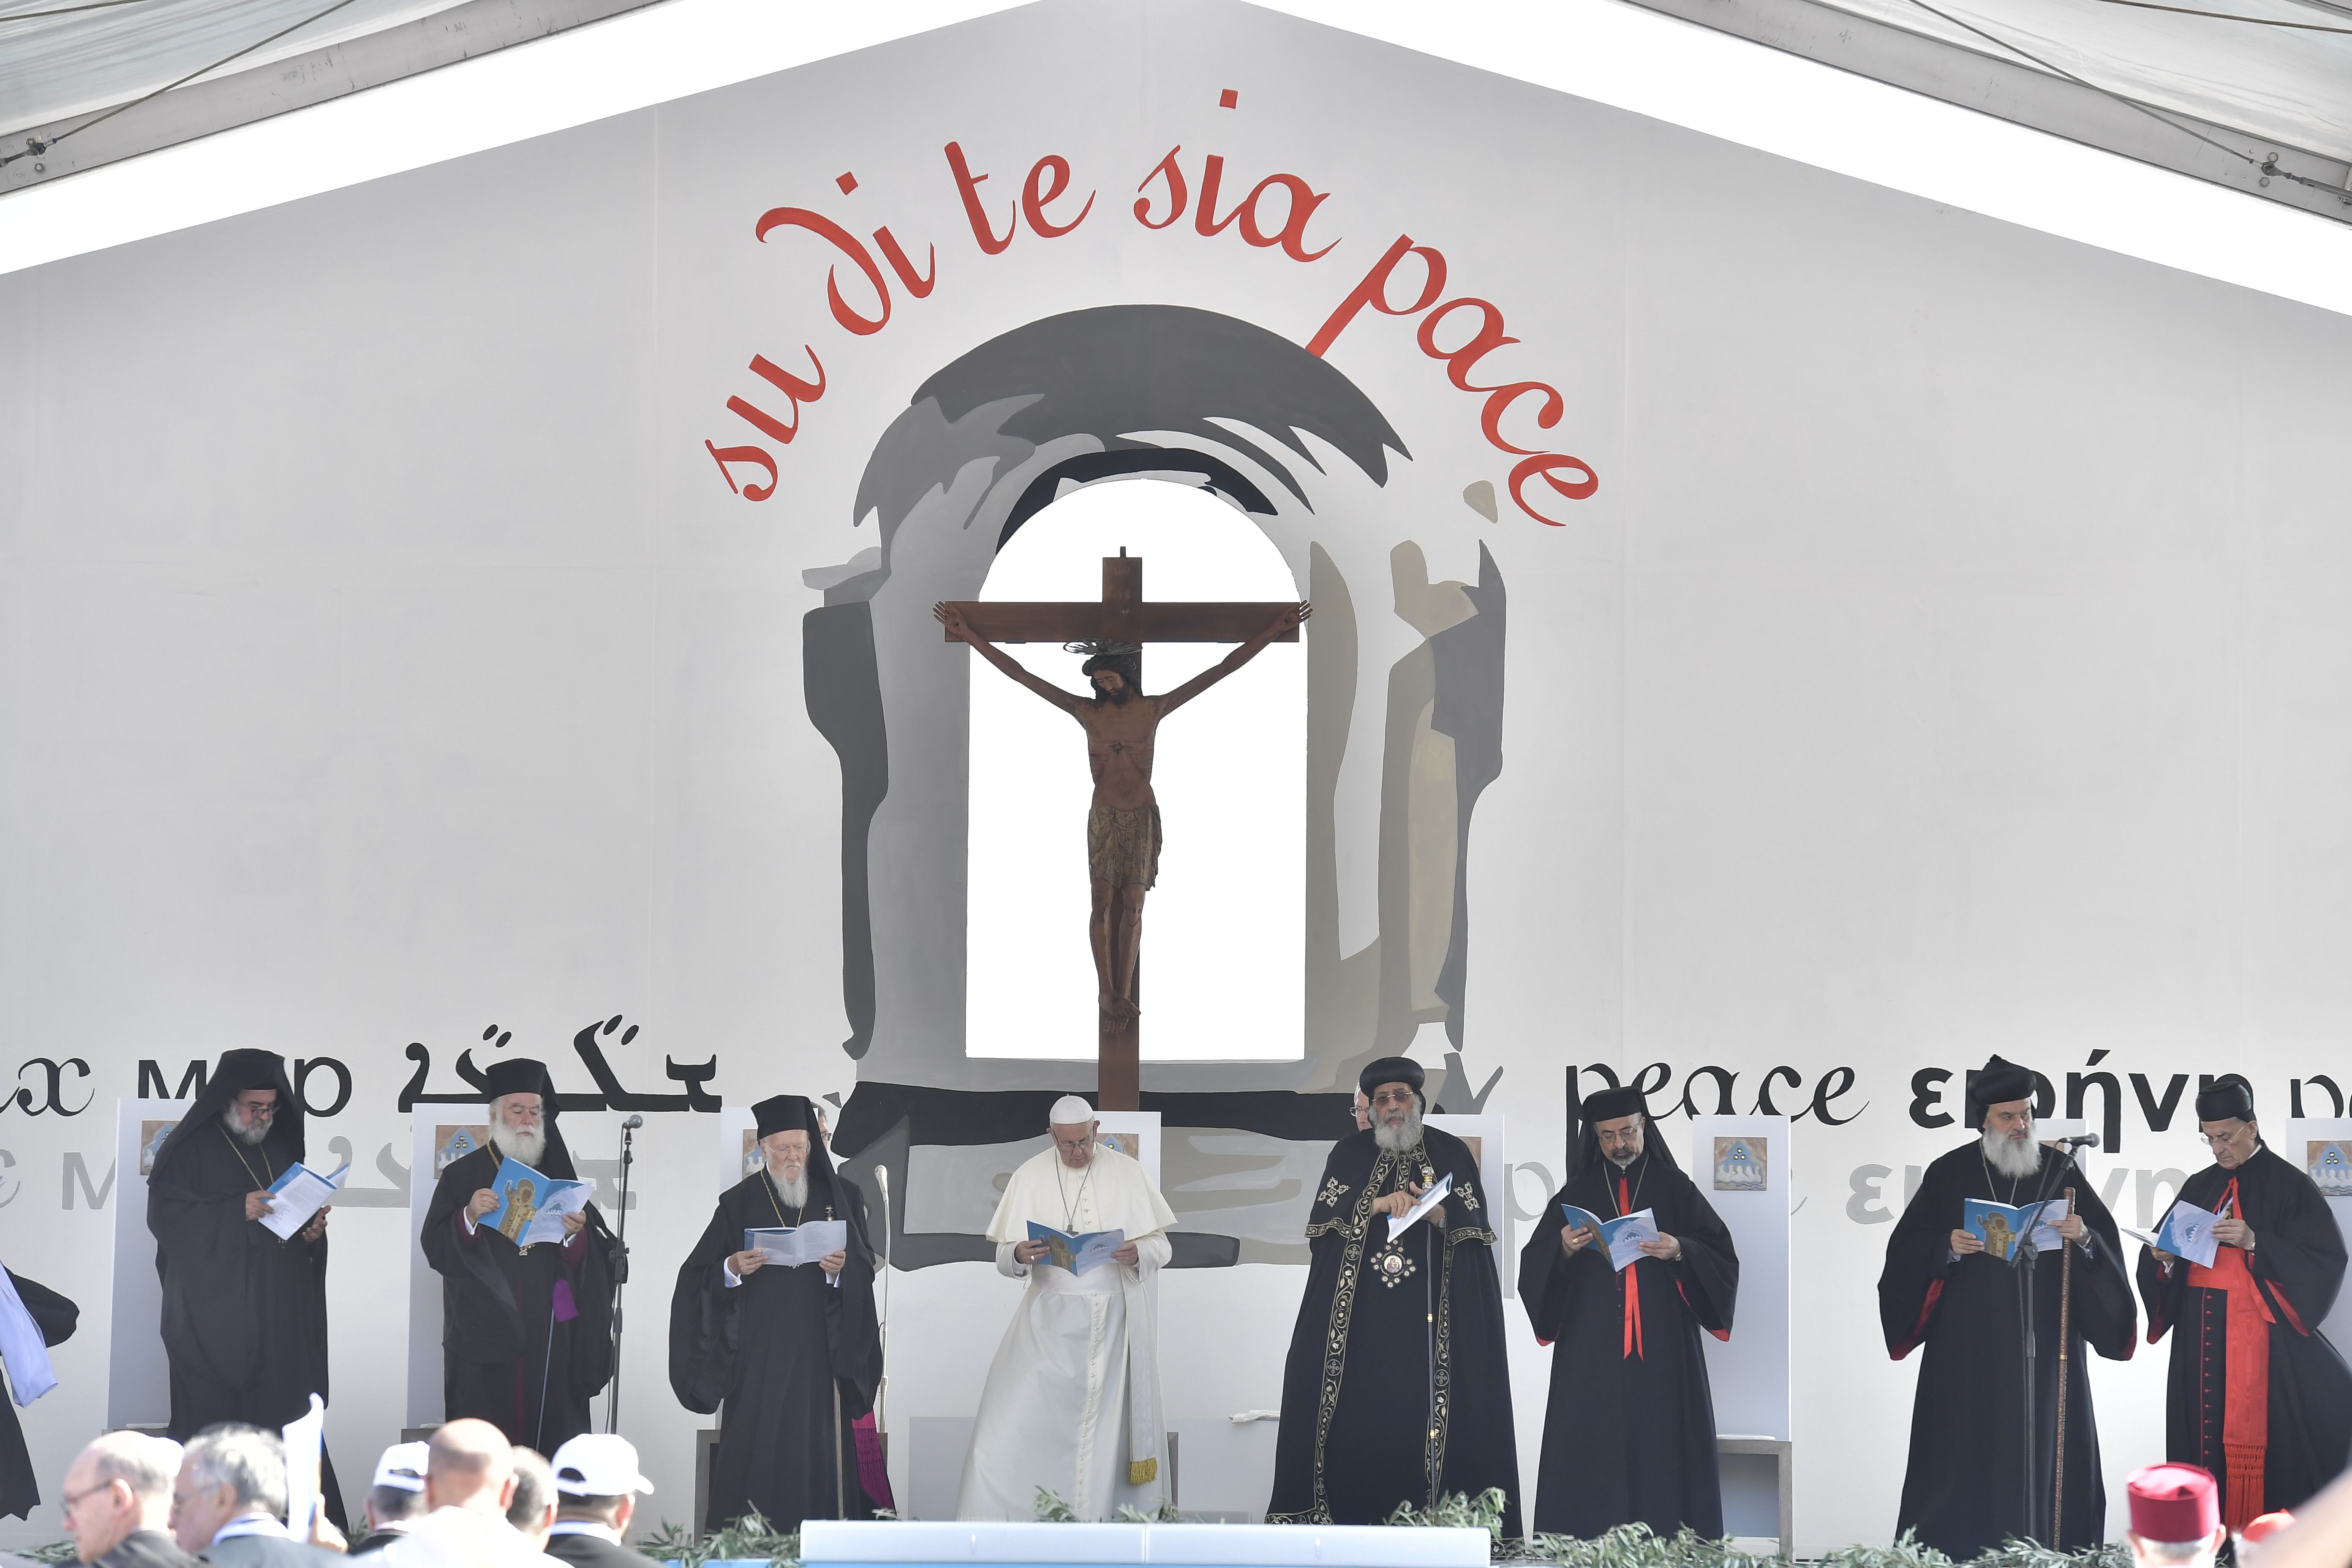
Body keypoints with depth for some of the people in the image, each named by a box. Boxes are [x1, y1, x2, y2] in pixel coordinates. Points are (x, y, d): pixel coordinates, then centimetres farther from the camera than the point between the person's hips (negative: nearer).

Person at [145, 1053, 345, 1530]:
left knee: (285, 1420, -1)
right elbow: (165, 1215, -11)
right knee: (211, 1418, -8)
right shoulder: (191, 1149, 0)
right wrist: (237, 1211, -19)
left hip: (279, 1321, 5)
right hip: (213, 1322, -5)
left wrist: (312, 1231, 1)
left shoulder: (280, 1149, 18)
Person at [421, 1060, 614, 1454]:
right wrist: (469, 1218, -21)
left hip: (549, 1339, 2)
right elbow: (435, 1248, -4)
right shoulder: (463, 1175, 6)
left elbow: (592, 1259, 5)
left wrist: (575, 1235, -16)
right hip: (485, 1338, -2)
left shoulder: (557, 1176, 12)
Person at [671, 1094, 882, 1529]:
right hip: (758, 1355, 0)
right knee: (754, 1442, -7)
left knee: (817, 1445, -6)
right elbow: (699, 1277, 3)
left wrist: (841, 1270, -17)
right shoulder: (739, 1203, 9)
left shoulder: (838, 1198, 11)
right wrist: (732, 1269, -17)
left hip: (817, 1352, 0)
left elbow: (866, 1269, 5)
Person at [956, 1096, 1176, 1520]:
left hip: (1113, 1324, 0)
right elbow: (1004, 1258, 3)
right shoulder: (1030, 1177, 4)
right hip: (1049, 1322, 0)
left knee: (1108, 1422, -2)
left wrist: (1138, 1254, -21)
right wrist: (1019, 1257, -21)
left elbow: (1160, 1247, 2)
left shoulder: (1127, 1174, 2)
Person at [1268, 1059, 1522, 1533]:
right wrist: (1378, 1205, -11)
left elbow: (1476, 1227, 2)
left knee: (1420, 1410, -9)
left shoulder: (1452, 1154, 10)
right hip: (1359, 1312, 1)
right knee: (1356, 1413, -5)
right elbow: (1323, 1218, 2)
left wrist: (1439, 1215, -18)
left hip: (1430, 1312, -1)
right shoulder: (1351, 1153, 12)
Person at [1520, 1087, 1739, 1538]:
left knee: (1662, 1448, -7)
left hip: (1662, 1351, -1)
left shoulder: (1675, 1188, 9)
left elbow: (1721, 1258, 2)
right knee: (1593, 1450, -7)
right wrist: (1564, 1251, -16)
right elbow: (1534, 1269, 5)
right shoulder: (1577, 1193, 12)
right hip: (1592, 1352, 1)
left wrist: (1680, 1252, -17)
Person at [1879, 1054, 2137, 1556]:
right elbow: (1908, 1248, 3)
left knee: (2043, 1448, -1)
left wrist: (2084, 1237, -18)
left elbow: (2105, 1241, 3)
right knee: (1967, 1447, -2)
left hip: (2043, 1340, 1)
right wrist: (1949, 1247, -15)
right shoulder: (1950, 1173, 5)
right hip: (1971, 1341, -1)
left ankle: (2044, 1548, 2)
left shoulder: (2060, 1170, 6)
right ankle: (1957, 1552, 2)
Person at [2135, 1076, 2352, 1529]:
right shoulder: (2199, 1187, 15)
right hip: (2200, 1337, 6)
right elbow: (2173, 1263, 18)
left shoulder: (2289, 1186, -2)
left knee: (2256, 1437, -9)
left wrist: (2255, 1243, -20)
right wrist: (2163, 1257, -6)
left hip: (2258, 1334, -6)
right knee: (2203, 1438, 3)